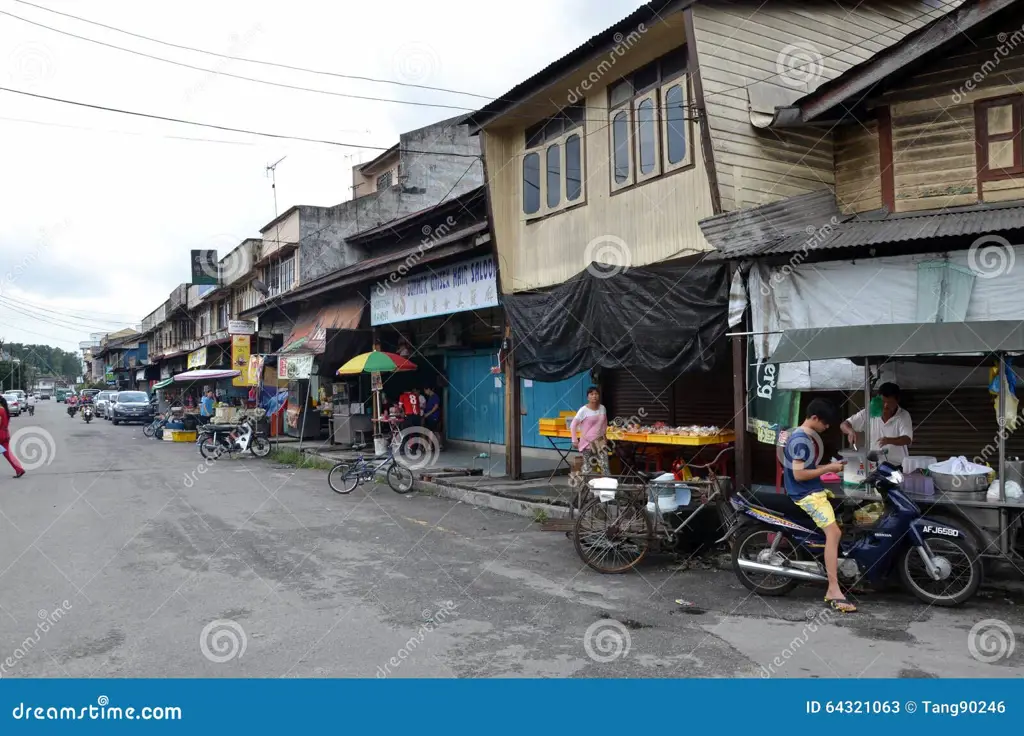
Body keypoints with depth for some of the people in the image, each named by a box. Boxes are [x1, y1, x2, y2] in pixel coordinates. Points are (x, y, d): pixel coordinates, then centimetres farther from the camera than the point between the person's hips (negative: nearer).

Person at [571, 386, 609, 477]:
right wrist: (575, 441, -11)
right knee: (587, 467, 1)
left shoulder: (602, 408, 2)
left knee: (605, 466, -4)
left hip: (600, 442, 4)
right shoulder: (583, 410, -12)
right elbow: (573, 425, -9)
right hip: (587, 442, -4)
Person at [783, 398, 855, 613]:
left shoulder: (809, 437, 15)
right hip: (807, 495, -11)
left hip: (815, 491, 11)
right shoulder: (800, 440, -18)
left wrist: (830, 467, 8)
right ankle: (834, 590, -26)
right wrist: (828, 468, -15)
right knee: (834, 532, -23)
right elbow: (798, 474, -23)